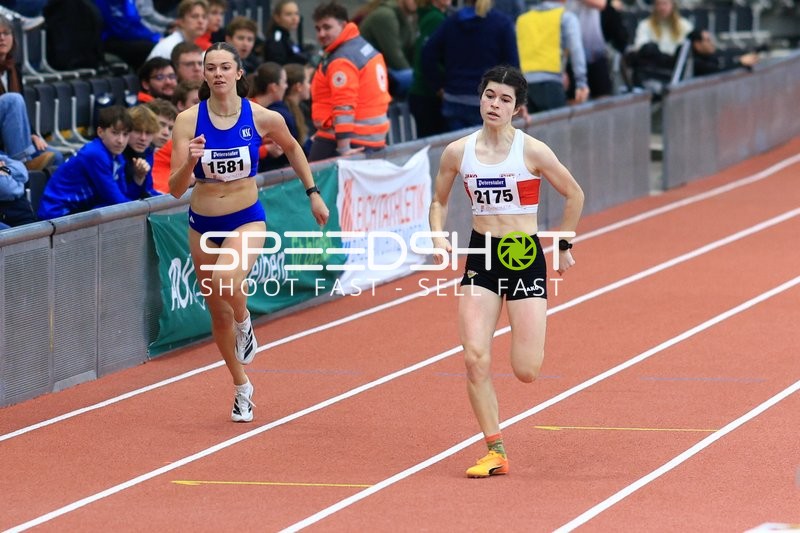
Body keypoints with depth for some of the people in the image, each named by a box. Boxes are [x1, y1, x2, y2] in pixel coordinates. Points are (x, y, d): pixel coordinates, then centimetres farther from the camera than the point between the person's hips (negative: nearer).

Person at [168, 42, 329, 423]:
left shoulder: (263, 118, -12)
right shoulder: (188, 120, -12)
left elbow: (292, 149, 11)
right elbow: (175, 189, -14)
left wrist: (313, 193, 13)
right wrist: (189, 162, -33)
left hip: (247, 220, -2)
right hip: (203, 224, 2)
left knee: (226, 281, -34)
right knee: (219, 314, 12)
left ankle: (244, 322, 1)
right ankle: (242, 388, 34)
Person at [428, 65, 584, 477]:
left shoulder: (532, 152, -8)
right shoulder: (458, 152, 0)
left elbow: (574, 196, 5)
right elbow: (438, 200, 15)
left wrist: (564, 245, 10)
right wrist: (438, 236, -3)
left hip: (526, 257, -2)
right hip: (480, 256, 2)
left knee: (525, 371, -6)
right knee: (474, 358, -12)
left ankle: (533, 339, 34)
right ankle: (495, 452, -1)